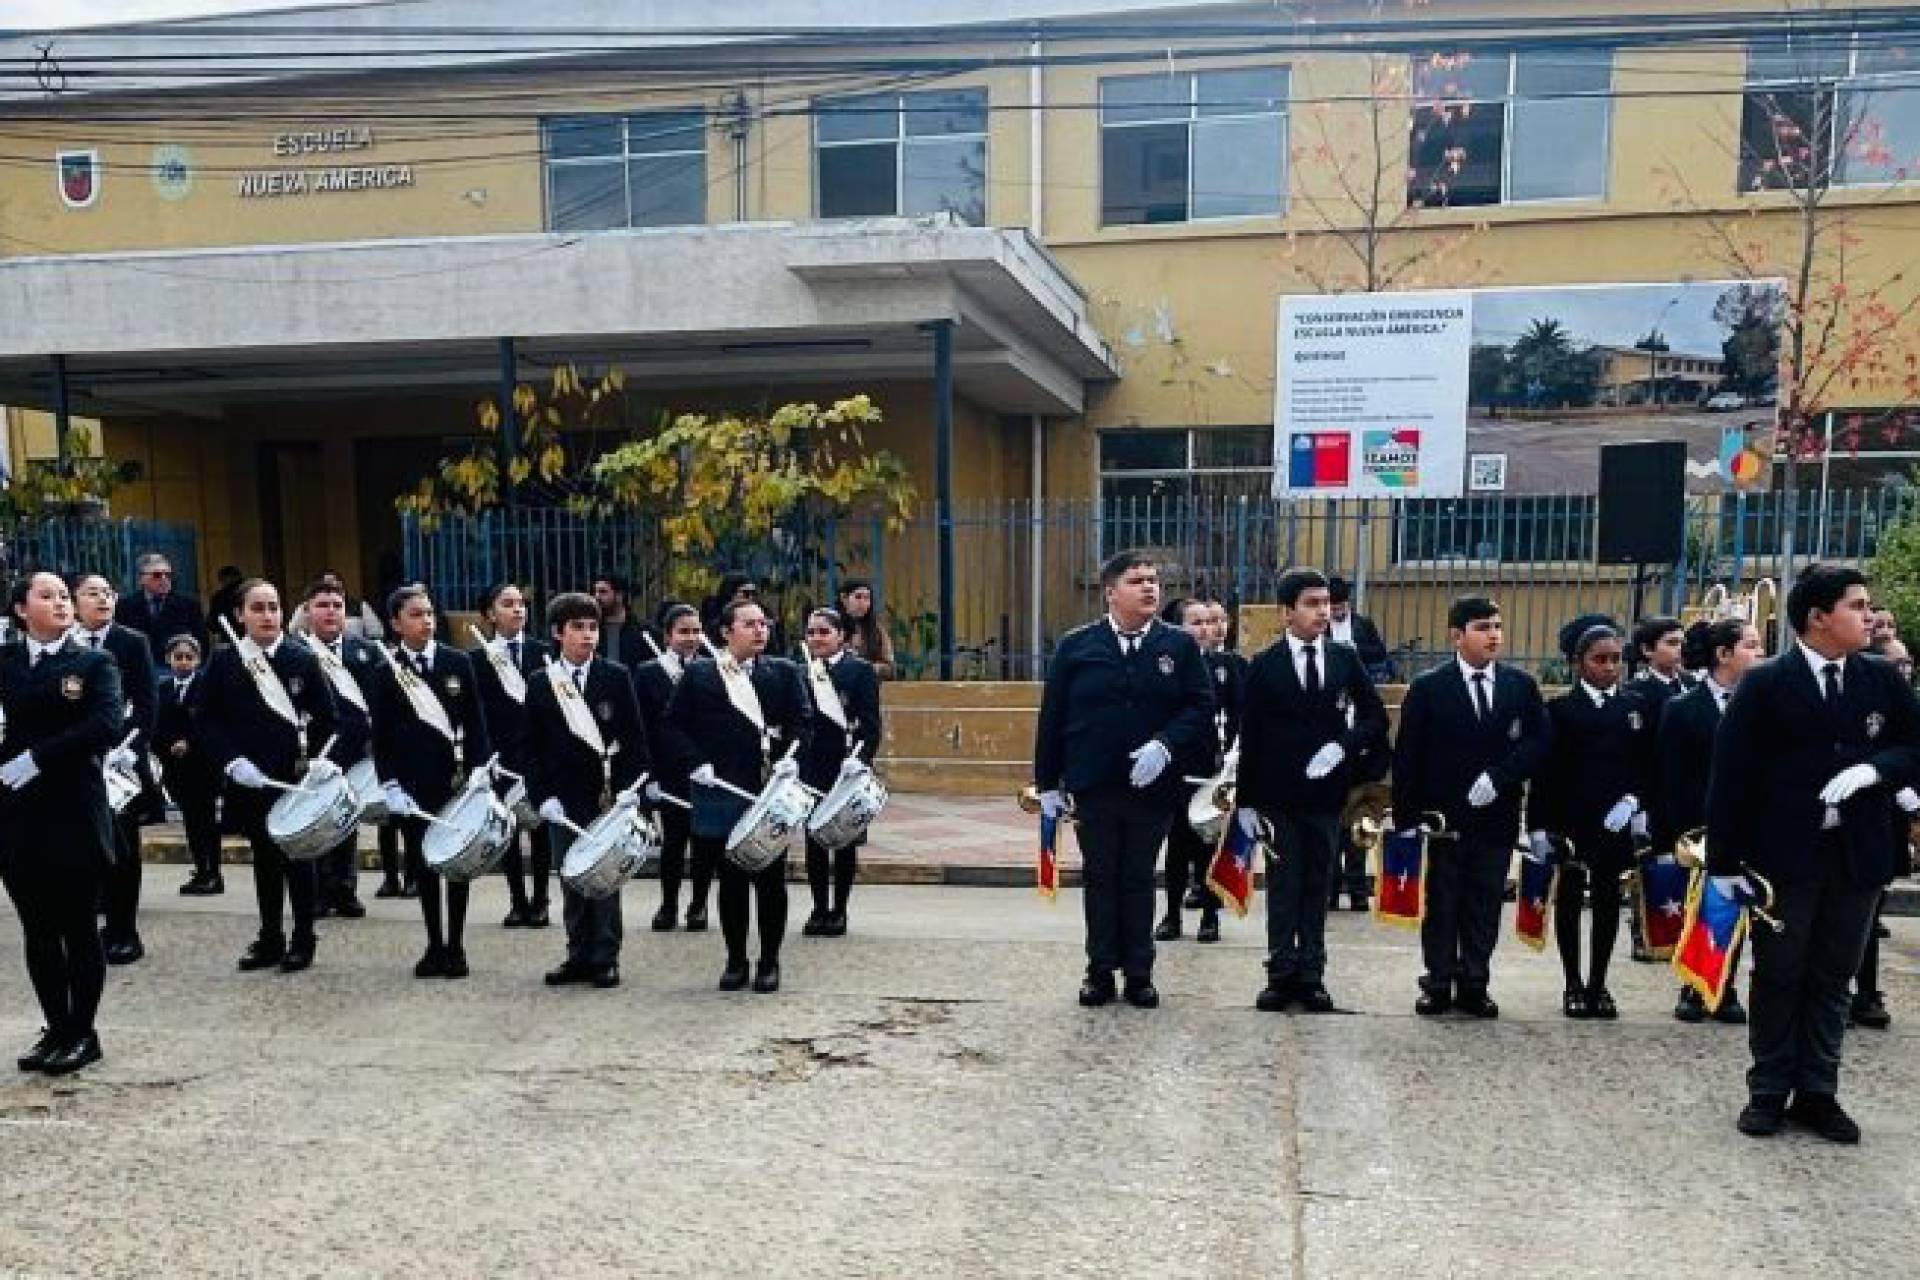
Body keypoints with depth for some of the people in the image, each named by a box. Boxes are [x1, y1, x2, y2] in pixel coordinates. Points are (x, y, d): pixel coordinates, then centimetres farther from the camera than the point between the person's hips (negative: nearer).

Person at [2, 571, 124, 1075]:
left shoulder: (94, 665, 0)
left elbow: (107, 725, -16)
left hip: (75, 811, -3)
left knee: (78, 926, 5)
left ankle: (83, 1033, 16)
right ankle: (56, 1028, 23)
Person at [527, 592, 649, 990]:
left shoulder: (616, 676, 1)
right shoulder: (540, 684, 6)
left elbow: (634, 737, -1)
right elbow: (534, 747, 6)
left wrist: (629, 788, -9)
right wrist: (543, 794, -4)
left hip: (608, 796, -2)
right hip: (564, 799, 2)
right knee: (572, 880, 9)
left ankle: (605, 958, 9)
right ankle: (579, 954, 19)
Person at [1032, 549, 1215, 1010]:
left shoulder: (1180, 645, 1)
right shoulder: (1076, 646, 0)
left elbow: (1201, 706, -4)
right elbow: (1052, 716, 1)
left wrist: (1165, 745, -20)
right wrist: (1048, 781, -1)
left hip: (1153, 786, 0)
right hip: (1093, 786, 0)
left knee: (1139, 881, 10)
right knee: (1100, 879, 10)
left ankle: (1139, 972, 21)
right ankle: (1101, 971, 21)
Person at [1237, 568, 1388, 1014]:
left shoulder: (1346, 660, 5)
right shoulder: (1265, 665, -1)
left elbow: (1376, 718, 9)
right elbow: (1250, 736, -1)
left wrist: (1344, 746, -11)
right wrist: (1247, 800, -3)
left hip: (1327, 791, 2)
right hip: (1279, 793, -2)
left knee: (1317, 887, 8)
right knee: (1282, 886, 4)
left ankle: (1311, 976, 15)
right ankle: (1282, 975, 12)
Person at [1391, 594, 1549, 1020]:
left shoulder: (1521, 686, 6)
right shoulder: (1428, 689, -2)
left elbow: (1538, 743, 2)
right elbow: (1407, 757, -3)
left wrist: (1499, 776, -14)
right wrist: (1407, 817, -9)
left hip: (1497, 815, 2)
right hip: (1443, 816, -2)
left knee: (1485, 903, 8)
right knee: (1441, 903, 5)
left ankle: (1474, 985, 18)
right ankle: (1438, 985, 14)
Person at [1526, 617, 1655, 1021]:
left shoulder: (1637, 707, 7)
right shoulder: (1560, 709, -1)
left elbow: (1647, 765, 6)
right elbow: (1545, 771, -4)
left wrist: (1634, 801, -11)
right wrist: (1539, 826, -8)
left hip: (1616, 821, 2)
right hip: (1570, 820, -2)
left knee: (1608, 900, 8)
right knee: (1570, 898, 5)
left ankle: (1598, 984, 18)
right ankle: (1573, 985, 15)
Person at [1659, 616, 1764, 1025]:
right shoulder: (1683, 709, -5)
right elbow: (1671, 781, -6)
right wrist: (1676, 837, -10)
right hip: (1699, 831, -2)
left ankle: (1726, 990, 19)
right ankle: (1694, 989, 20)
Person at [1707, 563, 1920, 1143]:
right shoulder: (1765, 683, -7)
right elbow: (1731, 774, -7)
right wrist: (1724, 860, -10)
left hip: (1857, 855, 3)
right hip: (1783, 853, -3)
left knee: (1833, 980, 11)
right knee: (1777, 977, 7)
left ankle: (1817, 1093, 21)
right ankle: (1769, 1092, 18)